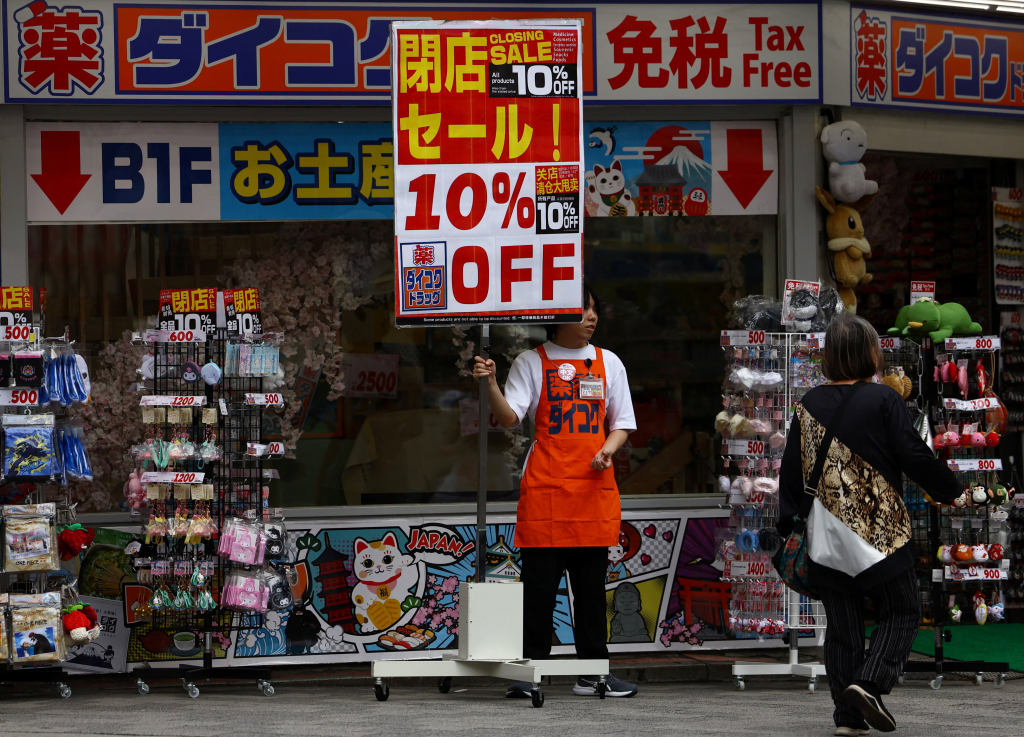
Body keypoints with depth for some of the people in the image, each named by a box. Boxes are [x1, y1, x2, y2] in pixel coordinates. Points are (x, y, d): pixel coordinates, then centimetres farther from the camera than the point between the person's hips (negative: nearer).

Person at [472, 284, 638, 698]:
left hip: (595, 488, 3)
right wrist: (491, 384, -21)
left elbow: (622, 424, 14)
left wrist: (608, 449, -6)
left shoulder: (608, 363, 13)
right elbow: (509, 418, -5)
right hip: (545, 491, -3)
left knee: (592, 584, 6)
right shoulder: (532, 362, 3)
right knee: (539, 583, -4)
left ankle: (592, 673, 11)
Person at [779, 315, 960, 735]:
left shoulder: (809, 405, 4)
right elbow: (914, 457, -8)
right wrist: (949, 489, 8)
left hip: (826, 540, 4)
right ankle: (870, 682, -14)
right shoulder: (883, 400, -9)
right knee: (901, 612, 8)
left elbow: (792, 471, 7)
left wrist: (789, 527, 14)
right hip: (880, 530, -4)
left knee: (841, 624, 10)